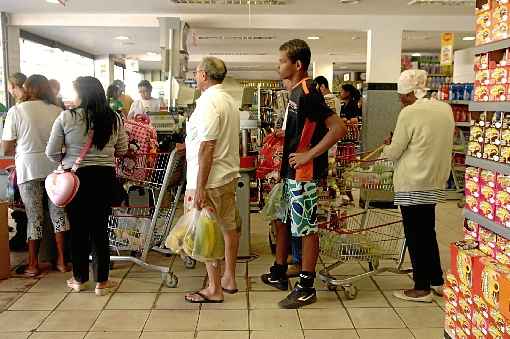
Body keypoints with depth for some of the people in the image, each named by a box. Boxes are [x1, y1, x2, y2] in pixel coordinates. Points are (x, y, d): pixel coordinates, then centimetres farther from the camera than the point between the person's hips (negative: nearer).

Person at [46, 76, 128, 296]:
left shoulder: (66, 117, -9)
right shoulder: (114, 118, -1)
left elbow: (52, 152, -6)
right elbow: (122, 150, 7)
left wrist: (66, 160, 14)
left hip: (75, 177, -1)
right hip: (105, 177, 2)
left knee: (78, 228, 11)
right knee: (100, 228, 8)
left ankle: (79, 279, 24)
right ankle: (101, 281, 14)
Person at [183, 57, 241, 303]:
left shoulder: (208, 102, -17)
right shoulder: (229, 100, 13)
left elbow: (207, 147, -23)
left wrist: (199, 188, -22)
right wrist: (189, 144, 30)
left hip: (210, 180, -10)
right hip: (229, 175, 10)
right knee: (229, 227, 15)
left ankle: (214, 289, 9)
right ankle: (229, 279, 28)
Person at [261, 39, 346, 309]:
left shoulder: (307, 95, -19)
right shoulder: (296, 92, 11)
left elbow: (338, 128, -25)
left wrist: (309, 155, -22)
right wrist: (283, 135, 11)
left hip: (304, 174, -10)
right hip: (291, 171, 10)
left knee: (306, 229, 1)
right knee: (282, 220, 19)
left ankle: (306, 288, 14)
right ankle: (278, 274, 34)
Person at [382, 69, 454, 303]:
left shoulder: (409, 113, -14)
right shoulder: (445, 109, 7)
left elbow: (393, 152, -10)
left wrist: (386, 149, 11)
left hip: (412, 184, -7)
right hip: (436, 182, 7)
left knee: (415, 235, 3)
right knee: (428, 232, 19)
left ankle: (422, 288, 11)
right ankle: (437, 281, 29)